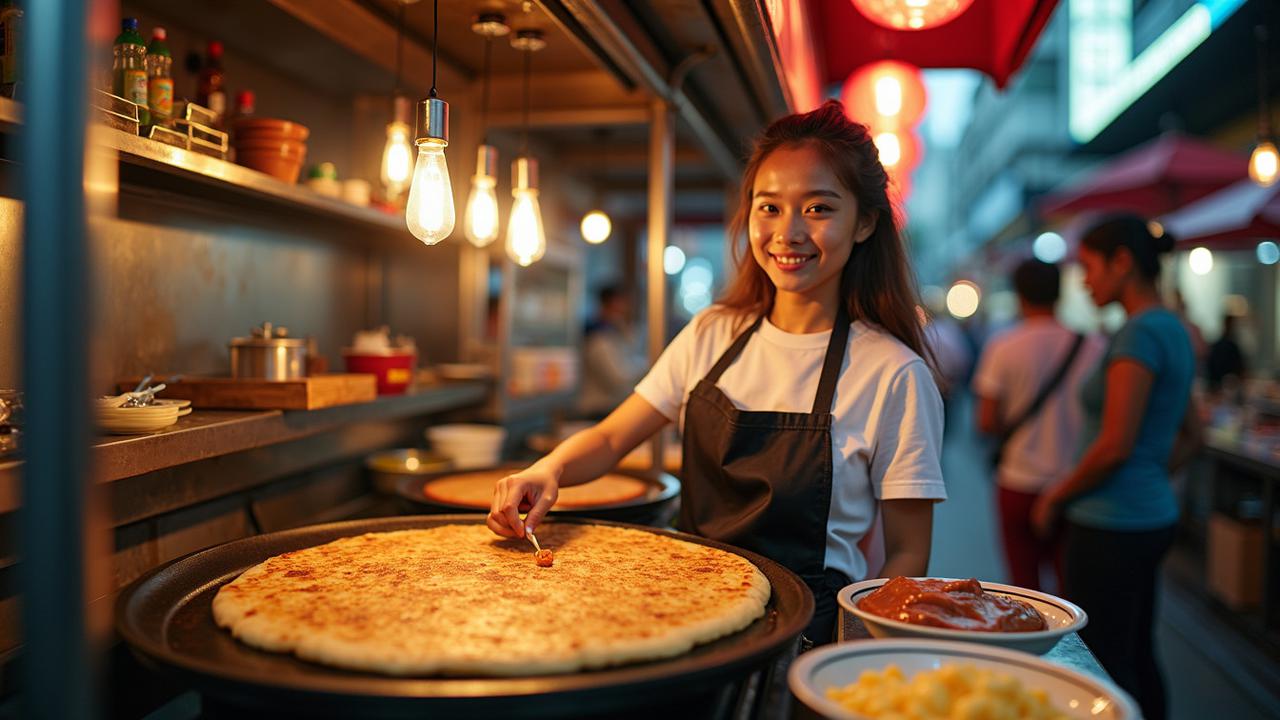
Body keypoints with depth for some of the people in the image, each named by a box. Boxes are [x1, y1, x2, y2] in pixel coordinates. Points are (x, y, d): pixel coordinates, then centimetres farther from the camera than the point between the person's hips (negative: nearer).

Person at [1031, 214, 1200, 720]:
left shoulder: (1140, 332, -17)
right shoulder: (1173, 330, 13)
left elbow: (1115, 445, -20)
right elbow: (1190, 437, 20)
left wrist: (1057, 497, -8)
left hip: (1112, 526, -10)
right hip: (1153, 514, 10)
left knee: (1105, 667, -1)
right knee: (1137, 656, 19)